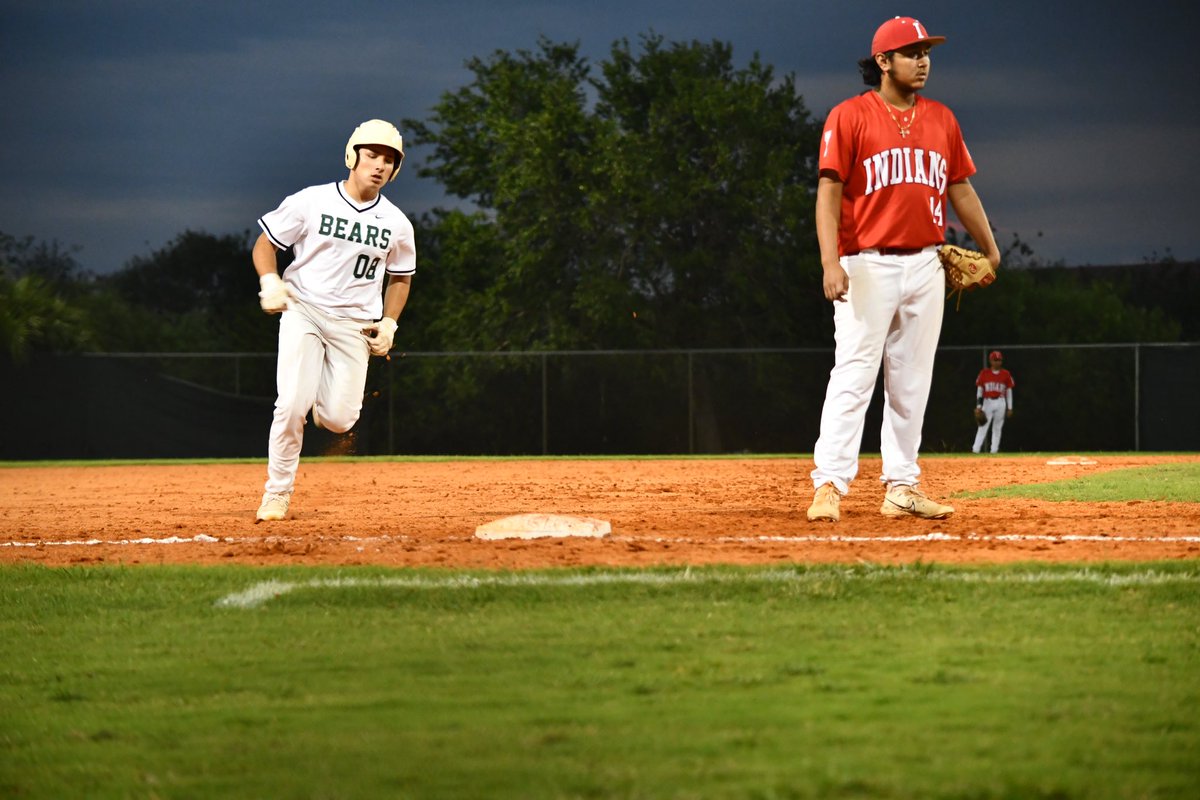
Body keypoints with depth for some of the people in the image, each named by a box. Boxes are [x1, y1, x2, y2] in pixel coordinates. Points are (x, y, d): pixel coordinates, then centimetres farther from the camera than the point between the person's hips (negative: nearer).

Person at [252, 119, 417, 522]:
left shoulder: (396, 224, 3)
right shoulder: (310, 202, -6)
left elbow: (400, 277, 18)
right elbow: (264, 244, 2)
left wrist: (389, 323, 4)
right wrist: (270, 281, -16)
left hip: (354, 323, 3)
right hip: (302, 311, -3)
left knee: (338, 419, -6)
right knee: (293, 404, -20)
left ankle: (325, 394, 32)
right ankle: (277, 494, -5)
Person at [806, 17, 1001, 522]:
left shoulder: (940, 120, 12)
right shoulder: (850, 116, -5)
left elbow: (960, 190, 18)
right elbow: (829, 191, -10)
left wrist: (990, 249, 16)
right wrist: (831, 263, -20)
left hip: (926, 267, 6)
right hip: (868, 267, -6)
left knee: (912, 383, 8)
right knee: (853, 377, -12)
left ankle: (902, 487, 14)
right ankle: (829, 486, -14)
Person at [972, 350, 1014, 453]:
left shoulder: (1006, 374, 5)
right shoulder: (984, 373, 3)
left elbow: (1009, 392, 8)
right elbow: (979, 390, 4)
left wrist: (1010, 408, 5)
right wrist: (978, 406, -3)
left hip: (1001, 403, 1)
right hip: (987, 402, -1)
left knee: (997, 428, 3)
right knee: (982, 428, -9)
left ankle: (994, 451, 7)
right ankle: (975, 451, -15)